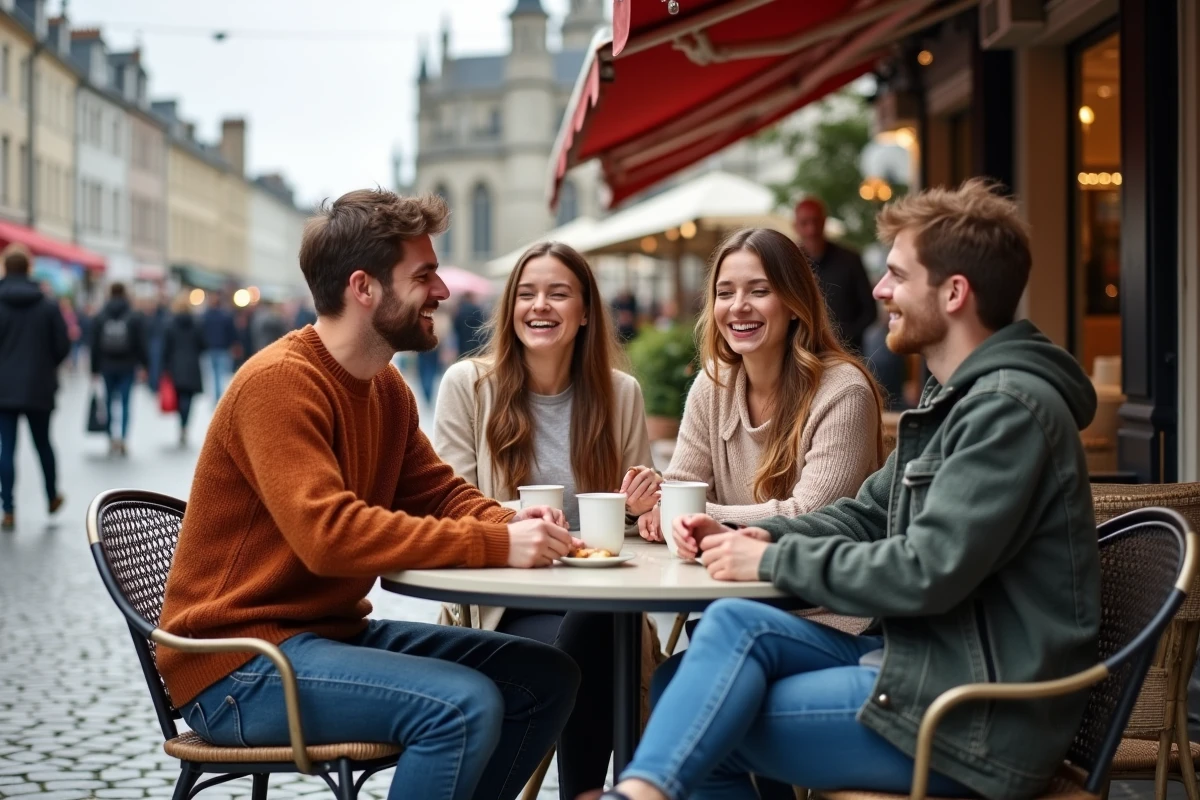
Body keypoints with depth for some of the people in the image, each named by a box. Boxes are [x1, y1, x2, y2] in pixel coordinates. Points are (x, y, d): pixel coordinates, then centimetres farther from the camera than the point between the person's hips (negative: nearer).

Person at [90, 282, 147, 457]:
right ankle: (123, 438, -14)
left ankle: (111, 438, 11)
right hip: (127, 366, -1)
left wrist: (95, 369, 6)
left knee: (109, 400, 12)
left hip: (107, 366, 1)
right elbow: (141, 343, -3)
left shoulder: (100, 317, 1)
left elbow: (94, 345, 1)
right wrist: (143, 365, 4)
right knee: (125, 402, -1)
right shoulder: (134, 317, -2)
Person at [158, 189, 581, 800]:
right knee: (464, 703, -27)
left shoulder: (388, 389, 10)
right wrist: (497, 545, -30)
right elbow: (329, 533, -30)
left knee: (547, 677, 3)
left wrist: (508, 523, -11)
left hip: (336, 631, 9)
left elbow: (438, 493, 13)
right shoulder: (280, 381, -19)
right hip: (237, 669, -9)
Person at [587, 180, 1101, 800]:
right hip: (928, 661, 9)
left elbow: (929, 573, -23)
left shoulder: (1010, 407, -17)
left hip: (980, 721, -9)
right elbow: (865, 517, 19)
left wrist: (774, 560, -12)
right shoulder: (955, 398, 17)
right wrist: (747, 538, 3)